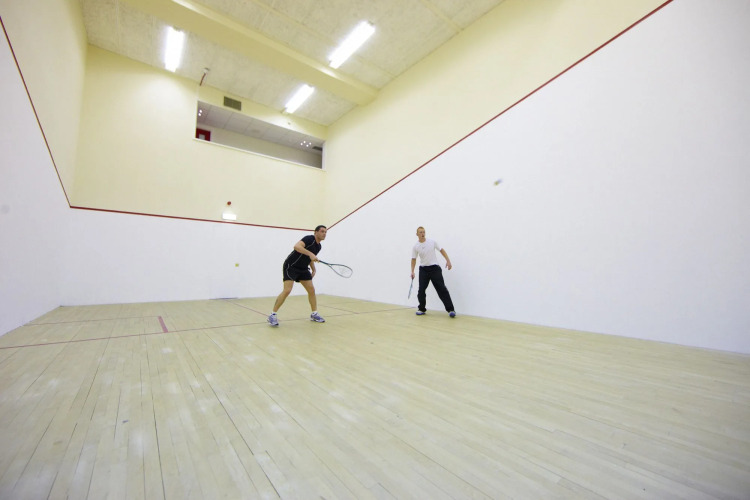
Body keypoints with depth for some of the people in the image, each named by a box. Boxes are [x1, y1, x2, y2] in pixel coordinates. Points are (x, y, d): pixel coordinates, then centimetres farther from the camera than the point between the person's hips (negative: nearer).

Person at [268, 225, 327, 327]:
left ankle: (314, 314, 17)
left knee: (311, 290, 4)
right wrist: (310, 254, -44)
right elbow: (296, 246, -35)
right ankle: (272, 315, -6)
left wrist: (313, 270, 13)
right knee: (287, 290, -18)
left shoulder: (319, 246, 9)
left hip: (303, 269, 8)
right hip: (291, 266, -8)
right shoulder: (309, 238, -17)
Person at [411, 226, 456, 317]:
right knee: (421, 290, -2)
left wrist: (448, 260, -7)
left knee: (442, 289, -6)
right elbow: (413, 259, 7)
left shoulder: (432, 242, -2)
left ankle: (450, 310, -3)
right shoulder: (415, 247, 1)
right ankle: (422, 309, 17)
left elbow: (442, 250, 3)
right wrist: (412, 271, -2)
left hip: (434, 268, -1)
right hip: (423, 270, 2)